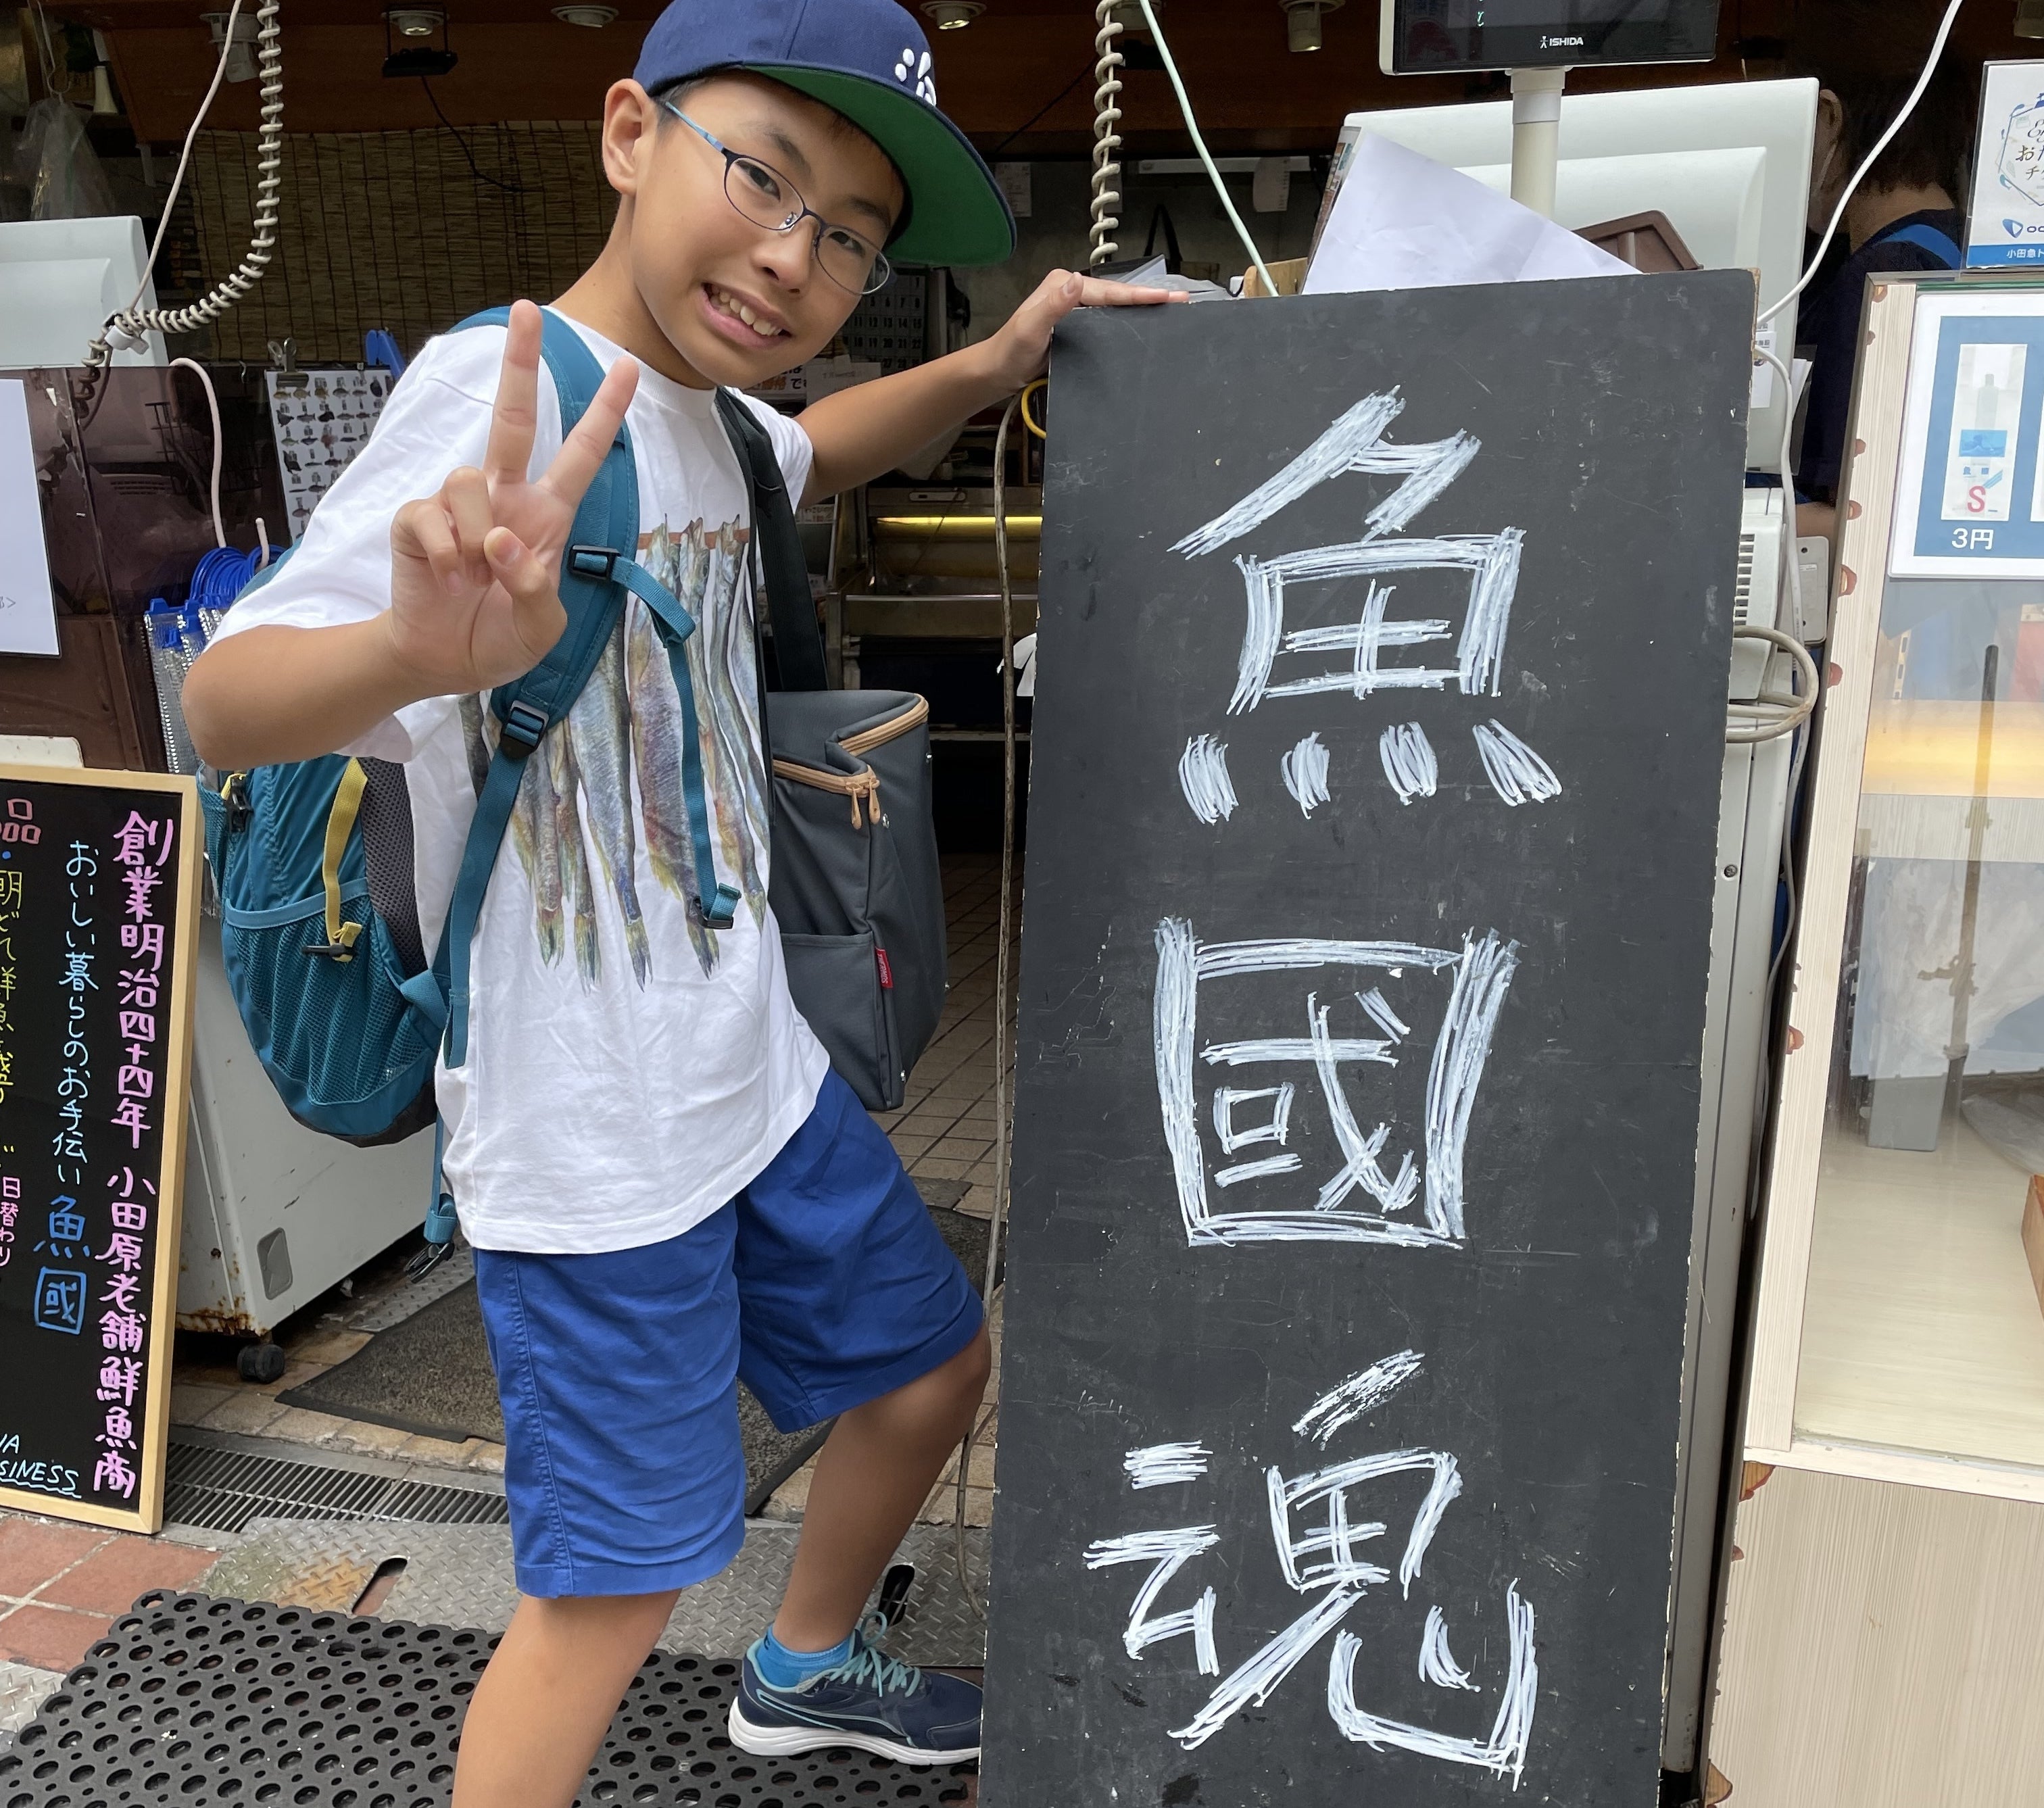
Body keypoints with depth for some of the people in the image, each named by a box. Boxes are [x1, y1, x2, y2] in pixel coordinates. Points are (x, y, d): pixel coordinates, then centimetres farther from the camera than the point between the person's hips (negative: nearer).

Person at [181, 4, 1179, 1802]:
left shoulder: (698, 413, 4)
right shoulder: (507, 396, -21)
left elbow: (805, 456, 29)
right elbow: (225, 703, -29)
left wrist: (991, 363, 11)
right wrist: (416, 645, -53)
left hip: (759, 1070, 9)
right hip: (589, 1141, -8)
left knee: (931, 1364, 23)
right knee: (609, 1598, 3)